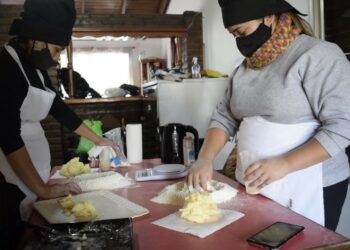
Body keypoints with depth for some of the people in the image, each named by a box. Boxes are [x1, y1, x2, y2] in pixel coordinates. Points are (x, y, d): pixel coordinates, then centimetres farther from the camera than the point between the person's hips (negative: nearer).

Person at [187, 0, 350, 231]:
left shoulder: (317, 55, -12)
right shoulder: (245, 68, 9)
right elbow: (224, 117, 8)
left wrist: (284, 164, -24)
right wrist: (205, 159, -7)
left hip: (307, 190, -6)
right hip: (253, 187, 6)